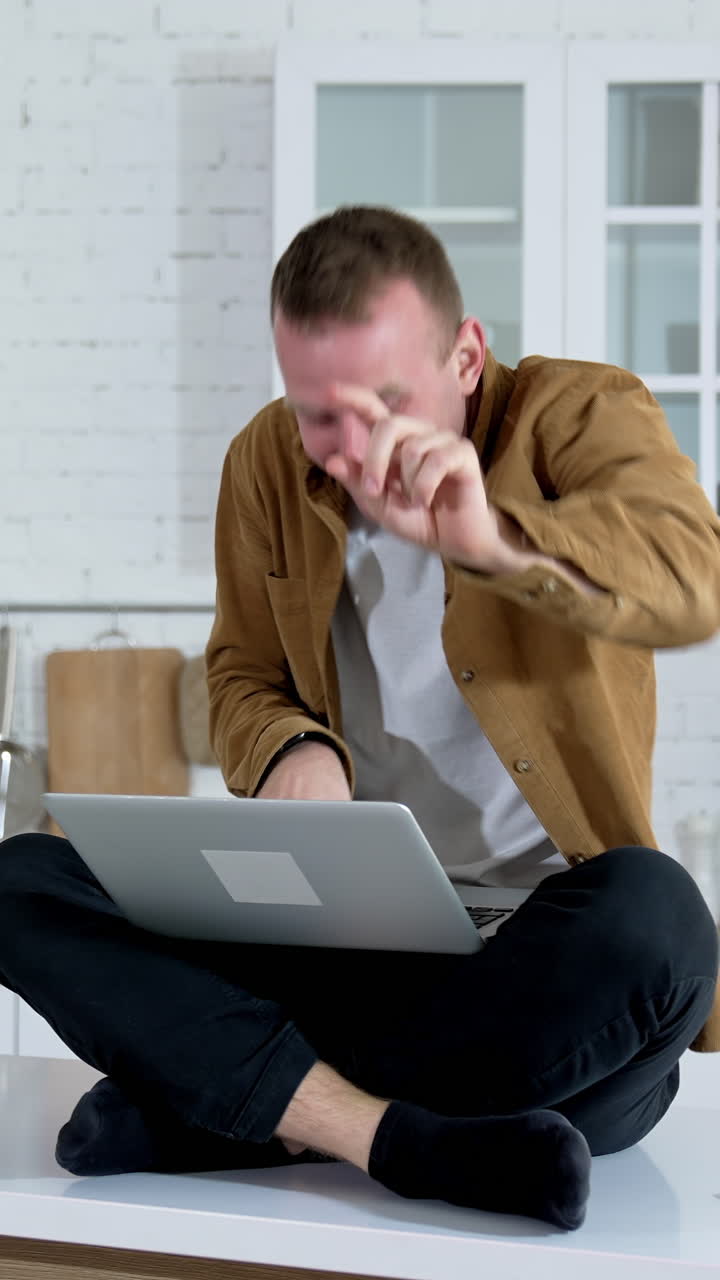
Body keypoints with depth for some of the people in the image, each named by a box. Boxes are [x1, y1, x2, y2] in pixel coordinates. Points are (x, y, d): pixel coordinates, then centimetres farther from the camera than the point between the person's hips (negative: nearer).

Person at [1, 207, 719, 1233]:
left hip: (543, 945, -3)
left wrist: (492, 540, -43)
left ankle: (218, 1102, -27)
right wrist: (289, 750, -8)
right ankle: (400, 1139, -33)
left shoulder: (581, 412, -4)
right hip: (332, 934, 4)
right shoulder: (267, 463, 9)